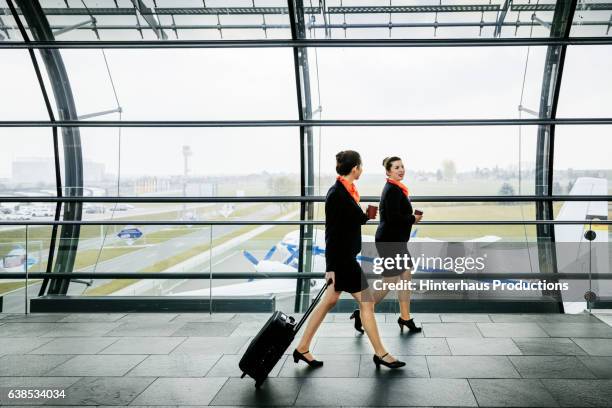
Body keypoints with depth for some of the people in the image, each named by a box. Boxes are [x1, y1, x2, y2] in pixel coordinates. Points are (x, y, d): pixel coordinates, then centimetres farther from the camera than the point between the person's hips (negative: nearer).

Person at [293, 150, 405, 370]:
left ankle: (302, 348, 22)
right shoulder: (337, 194, -20)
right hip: (341, 259, -10)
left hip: (346, 257, 10)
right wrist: (331, 267, -20)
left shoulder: (345, 191, 8)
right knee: (367, 303, 1)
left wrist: (366, 215, 6)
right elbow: (332, 232, -21)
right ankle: (380, 353, 16)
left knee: (329, 301, 15)